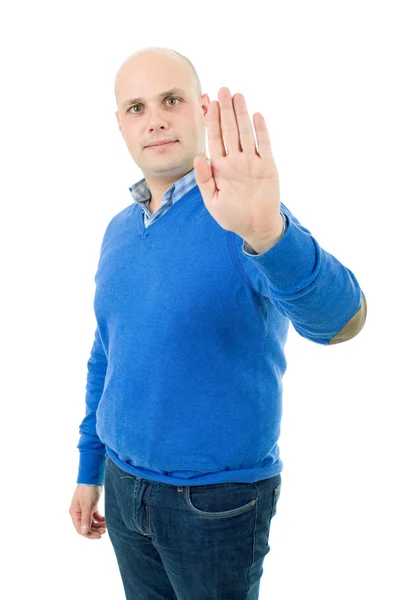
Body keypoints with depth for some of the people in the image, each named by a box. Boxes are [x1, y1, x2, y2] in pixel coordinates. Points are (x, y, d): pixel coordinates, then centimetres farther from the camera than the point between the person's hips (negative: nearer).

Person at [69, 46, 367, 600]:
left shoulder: (249, 217, -17)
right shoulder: (118, 230, 2)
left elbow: (340, 320, -36)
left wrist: (266, 235, -54)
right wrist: (90, 470, 13)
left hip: (216, 504, -5)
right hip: (123, 487, 5)